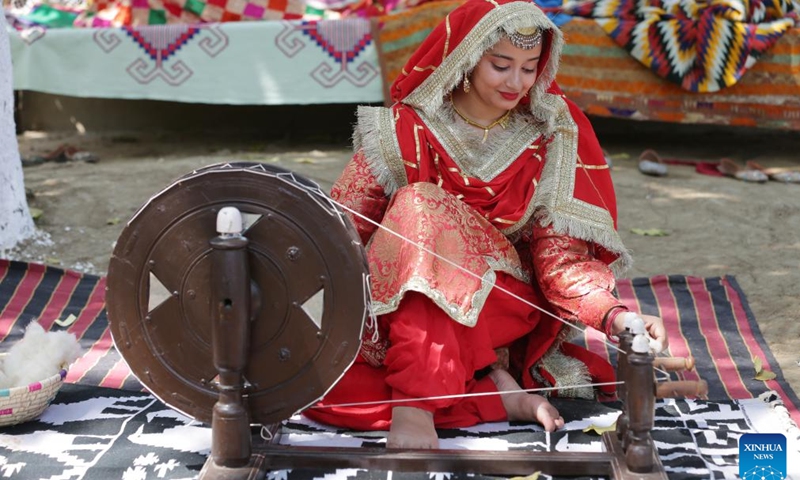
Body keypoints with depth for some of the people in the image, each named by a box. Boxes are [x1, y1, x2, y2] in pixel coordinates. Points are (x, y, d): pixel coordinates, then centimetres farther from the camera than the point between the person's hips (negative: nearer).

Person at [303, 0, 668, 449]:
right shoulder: (408, 128, -3)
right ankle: (493, 391, -21)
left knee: (421, 212, -31)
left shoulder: (555, 136, -3)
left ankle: (417, 405, -32)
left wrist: (616, 316, -28)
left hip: (507, 302, -1)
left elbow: (564, 258, -10)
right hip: (395, 307, 2)